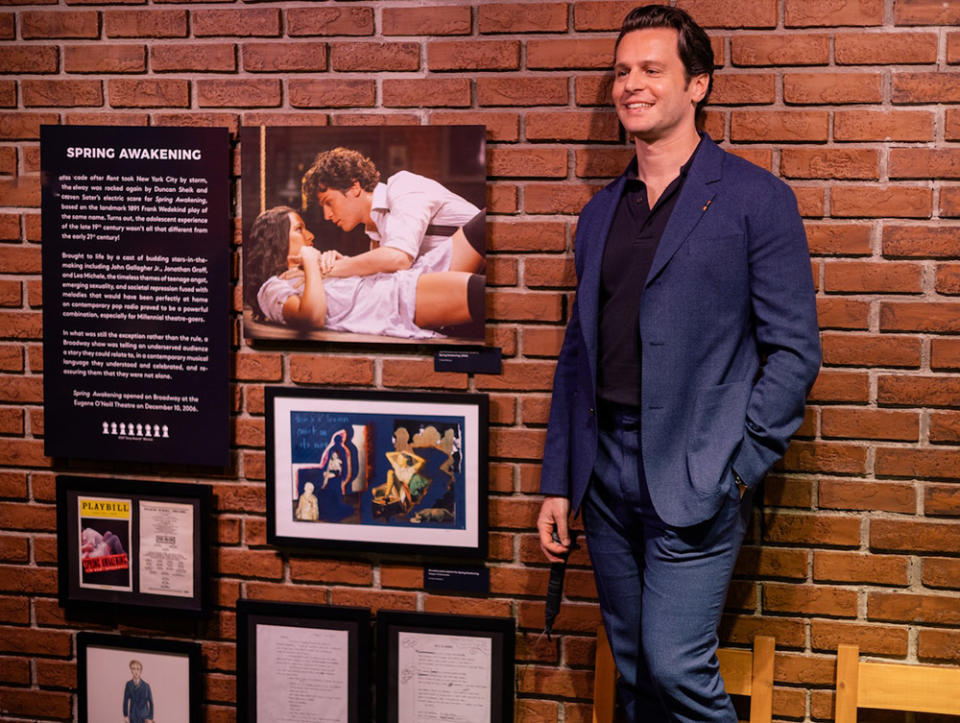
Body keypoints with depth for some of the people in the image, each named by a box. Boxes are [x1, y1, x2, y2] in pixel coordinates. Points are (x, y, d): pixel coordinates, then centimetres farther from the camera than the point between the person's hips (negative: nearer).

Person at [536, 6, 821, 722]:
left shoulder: (756, 199, -3)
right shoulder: (600, 212, 14)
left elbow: (794, 352, -5)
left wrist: (735, 470, -12)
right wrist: (557, 483, 12)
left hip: (694, 476, -5)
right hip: (608, 473, 6)